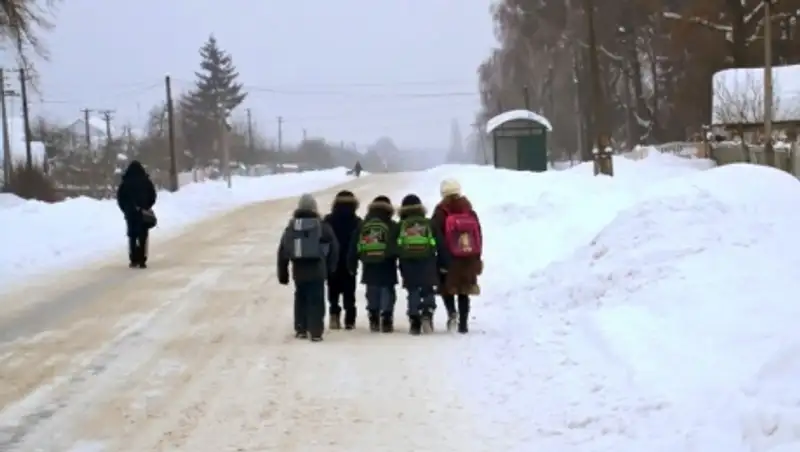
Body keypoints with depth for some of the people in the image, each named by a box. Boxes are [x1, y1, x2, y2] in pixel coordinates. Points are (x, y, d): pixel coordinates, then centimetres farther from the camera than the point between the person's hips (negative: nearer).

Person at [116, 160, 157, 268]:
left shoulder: (125, 182, -1)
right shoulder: (146, 181, -2)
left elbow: (120, 198, 0)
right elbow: (152, 196, 0)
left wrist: (125, 209, 12)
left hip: (130, 213, 1)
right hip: (143, 214, -1)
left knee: (132, 236, 10)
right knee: (143, 237, 3)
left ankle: (134, 260, 4)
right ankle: (142, 261, -5)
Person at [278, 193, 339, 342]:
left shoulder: (291, 226, 6)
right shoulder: (322, 226, -3)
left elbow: (282, 251, 6)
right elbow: (333, 247, -3)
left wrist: (283, 273, 12)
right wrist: (330, 267, 8)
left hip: (298, 270, 3)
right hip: (317, 270, -3)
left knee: (300, 299, 17)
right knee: (316, 300, -1)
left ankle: (301, 330, 19)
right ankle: (316, 332, -6)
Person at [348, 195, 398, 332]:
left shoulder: (363, 225, 4)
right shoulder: (392, 226, -5)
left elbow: (354, 247, 5)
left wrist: (352, 265, 12)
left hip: (369, 268, 3)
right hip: (387, 268, -3)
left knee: (372, 295, 13)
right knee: (387, 294, 2)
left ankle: (374, 321, 12)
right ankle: (386, 321, -3)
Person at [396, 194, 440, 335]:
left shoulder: (400, 226, 6)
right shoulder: (429, 224, 7)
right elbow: (440, 245, 4)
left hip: (408, 264, 0)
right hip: (427, 264, 0)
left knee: (413, 293, 6)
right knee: (428, 292, 5)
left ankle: (415, 322, -1)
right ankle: (427, 314, -20)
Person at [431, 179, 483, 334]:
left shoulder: (440, 213, -8)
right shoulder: (470, 212, 5)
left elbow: (436, 237, -11)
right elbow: (479, 236, 7)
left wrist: (441, 260, -6)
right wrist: (477, 259, 13)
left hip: (448, 260, -3)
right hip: (469, 260, 3)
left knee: (447, 287, 15)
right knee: (464, 292, 10)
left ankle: (452, 311, -10)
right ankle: (463, 323, 7)